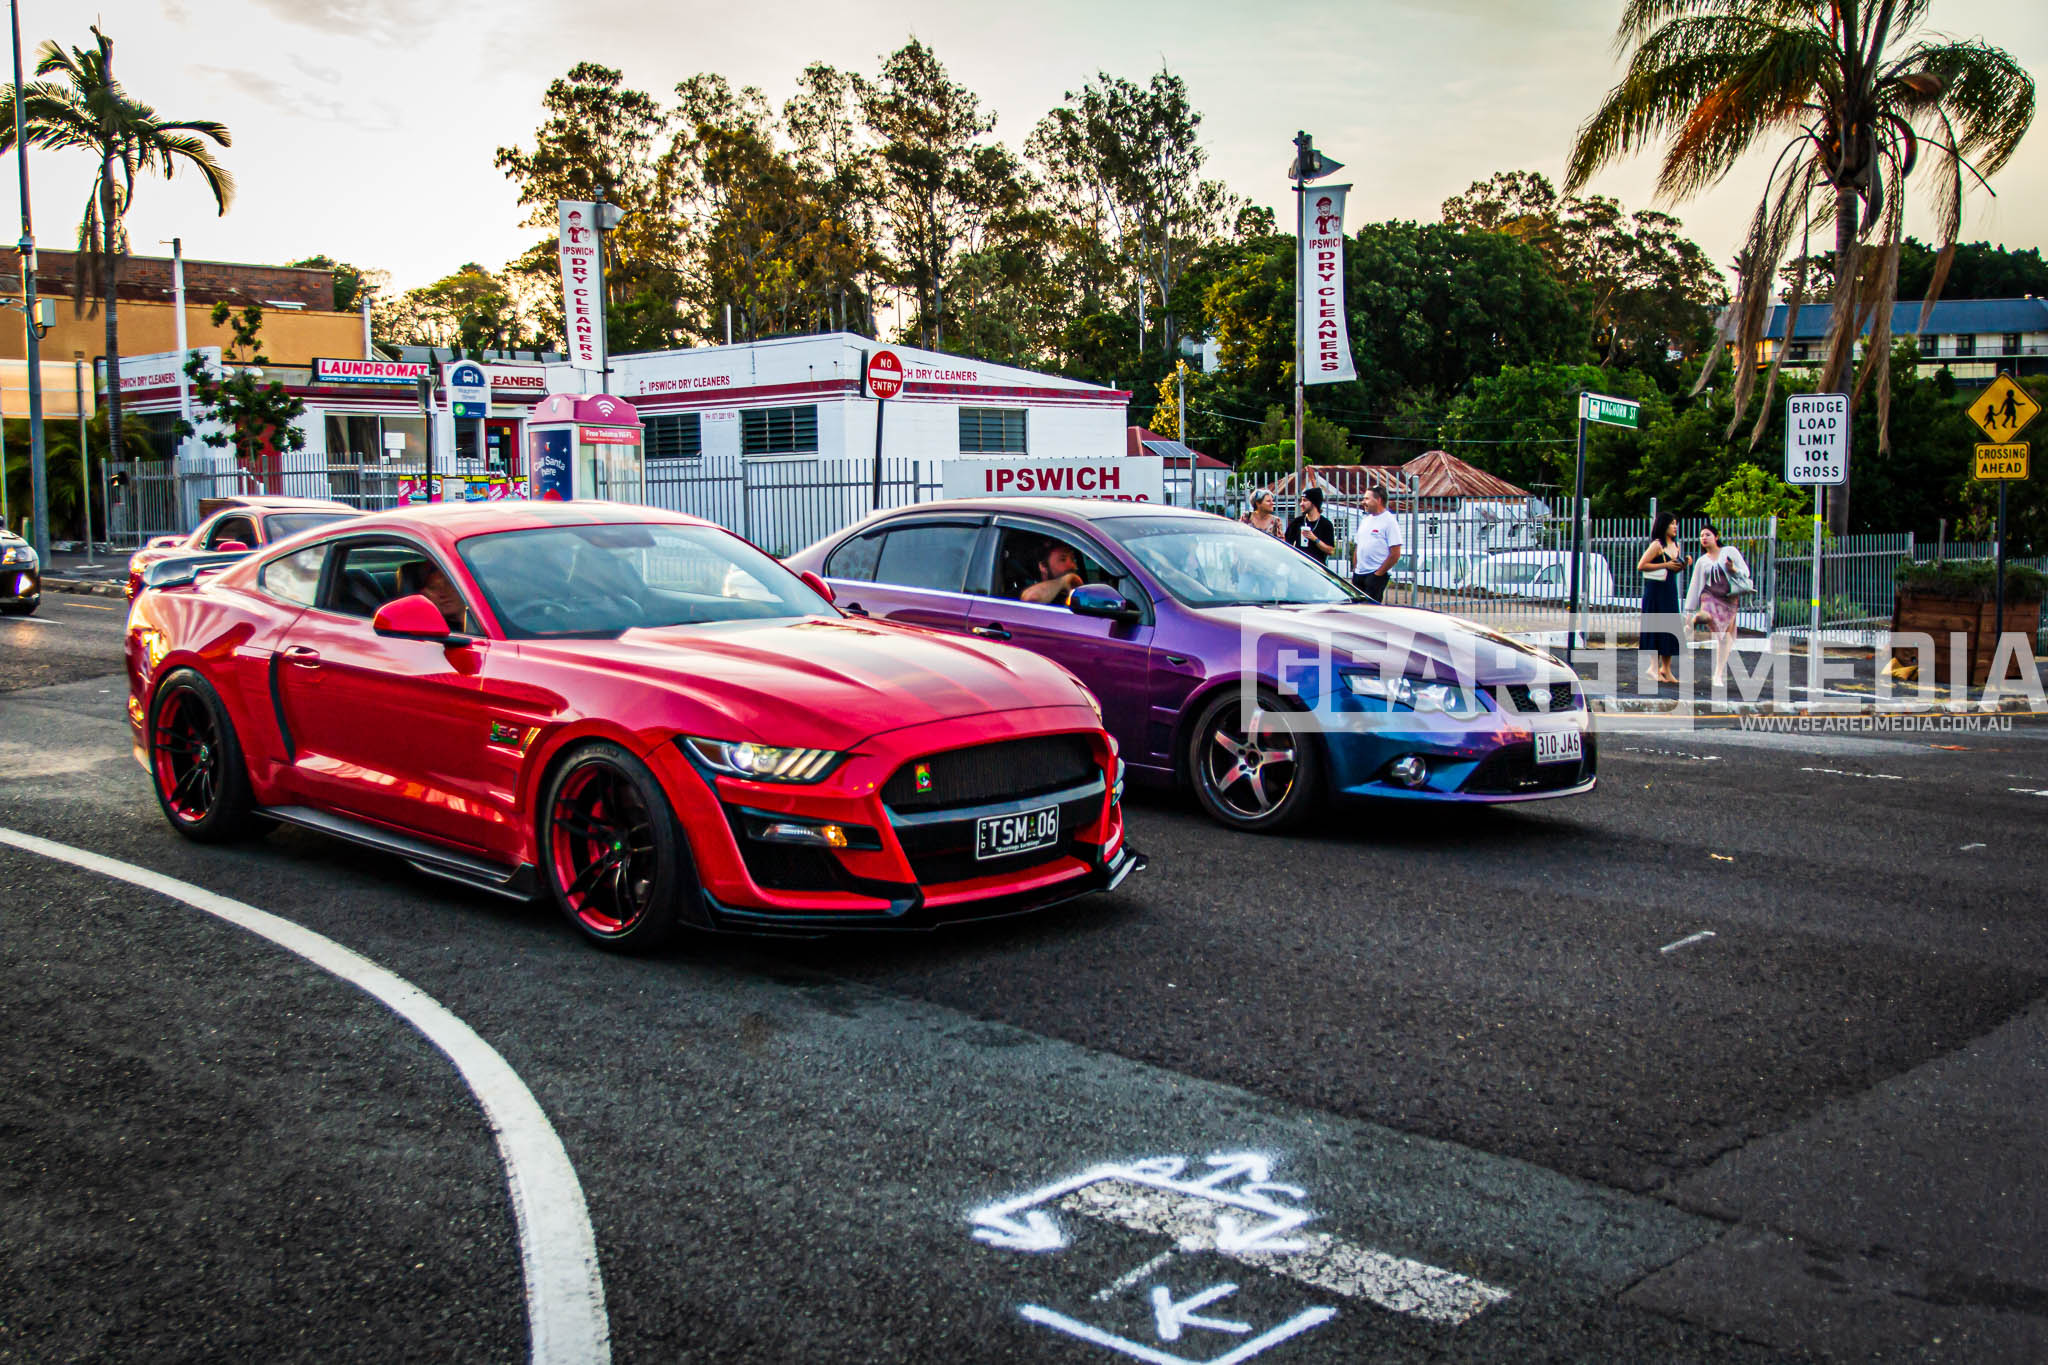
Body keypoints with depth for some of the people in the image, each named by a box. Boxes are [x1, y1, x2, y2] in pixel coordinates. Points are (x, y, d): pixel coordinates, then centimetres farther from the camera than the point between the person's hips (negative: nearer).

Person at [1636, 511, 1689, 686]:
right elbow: (1641, 565, -15)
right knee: (1656, 627, -4)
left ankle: (1666, 669, 12)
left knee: (1670, 628, 6)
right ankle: (1654, 669, 2)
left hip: (1670, 590, 7)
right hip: (1656, 590, -7)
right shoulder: (1657, 545, -10)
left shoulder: (1675, 545, 13)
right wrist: (1665, 565, -17)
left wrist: (1684, 565, 2)